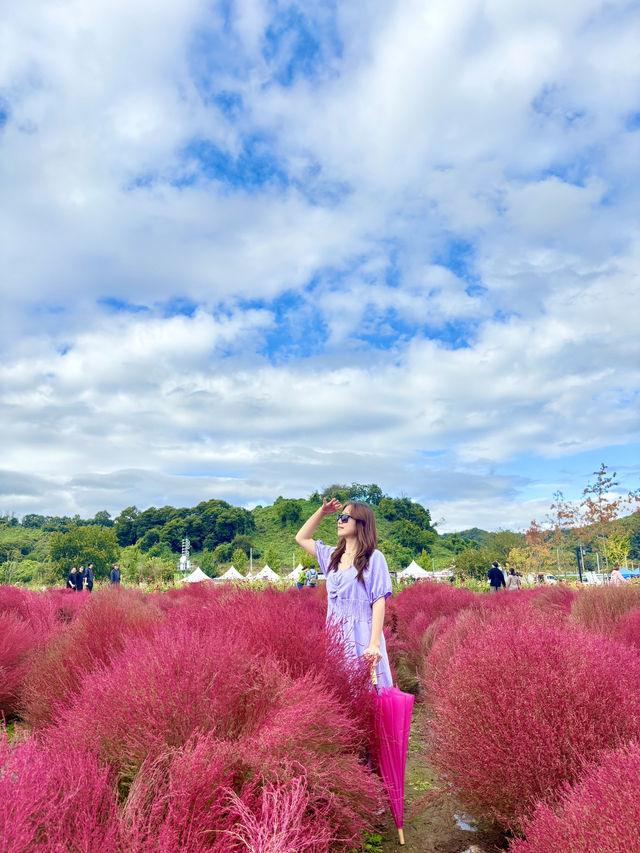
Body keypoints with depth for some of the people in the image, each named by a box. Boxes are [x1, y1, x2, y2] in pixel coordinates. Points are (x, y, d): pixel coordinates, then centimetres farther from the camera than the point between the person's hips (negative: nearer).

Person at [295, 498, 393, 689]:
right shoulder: (332, 555, 10)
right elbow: (301, 538, 21)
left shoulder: (374, 558, -6)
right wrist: (322, 512, 12)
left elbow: (379, 603, -11)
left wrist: (374, 644, -19)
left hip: (361, 637, -5)